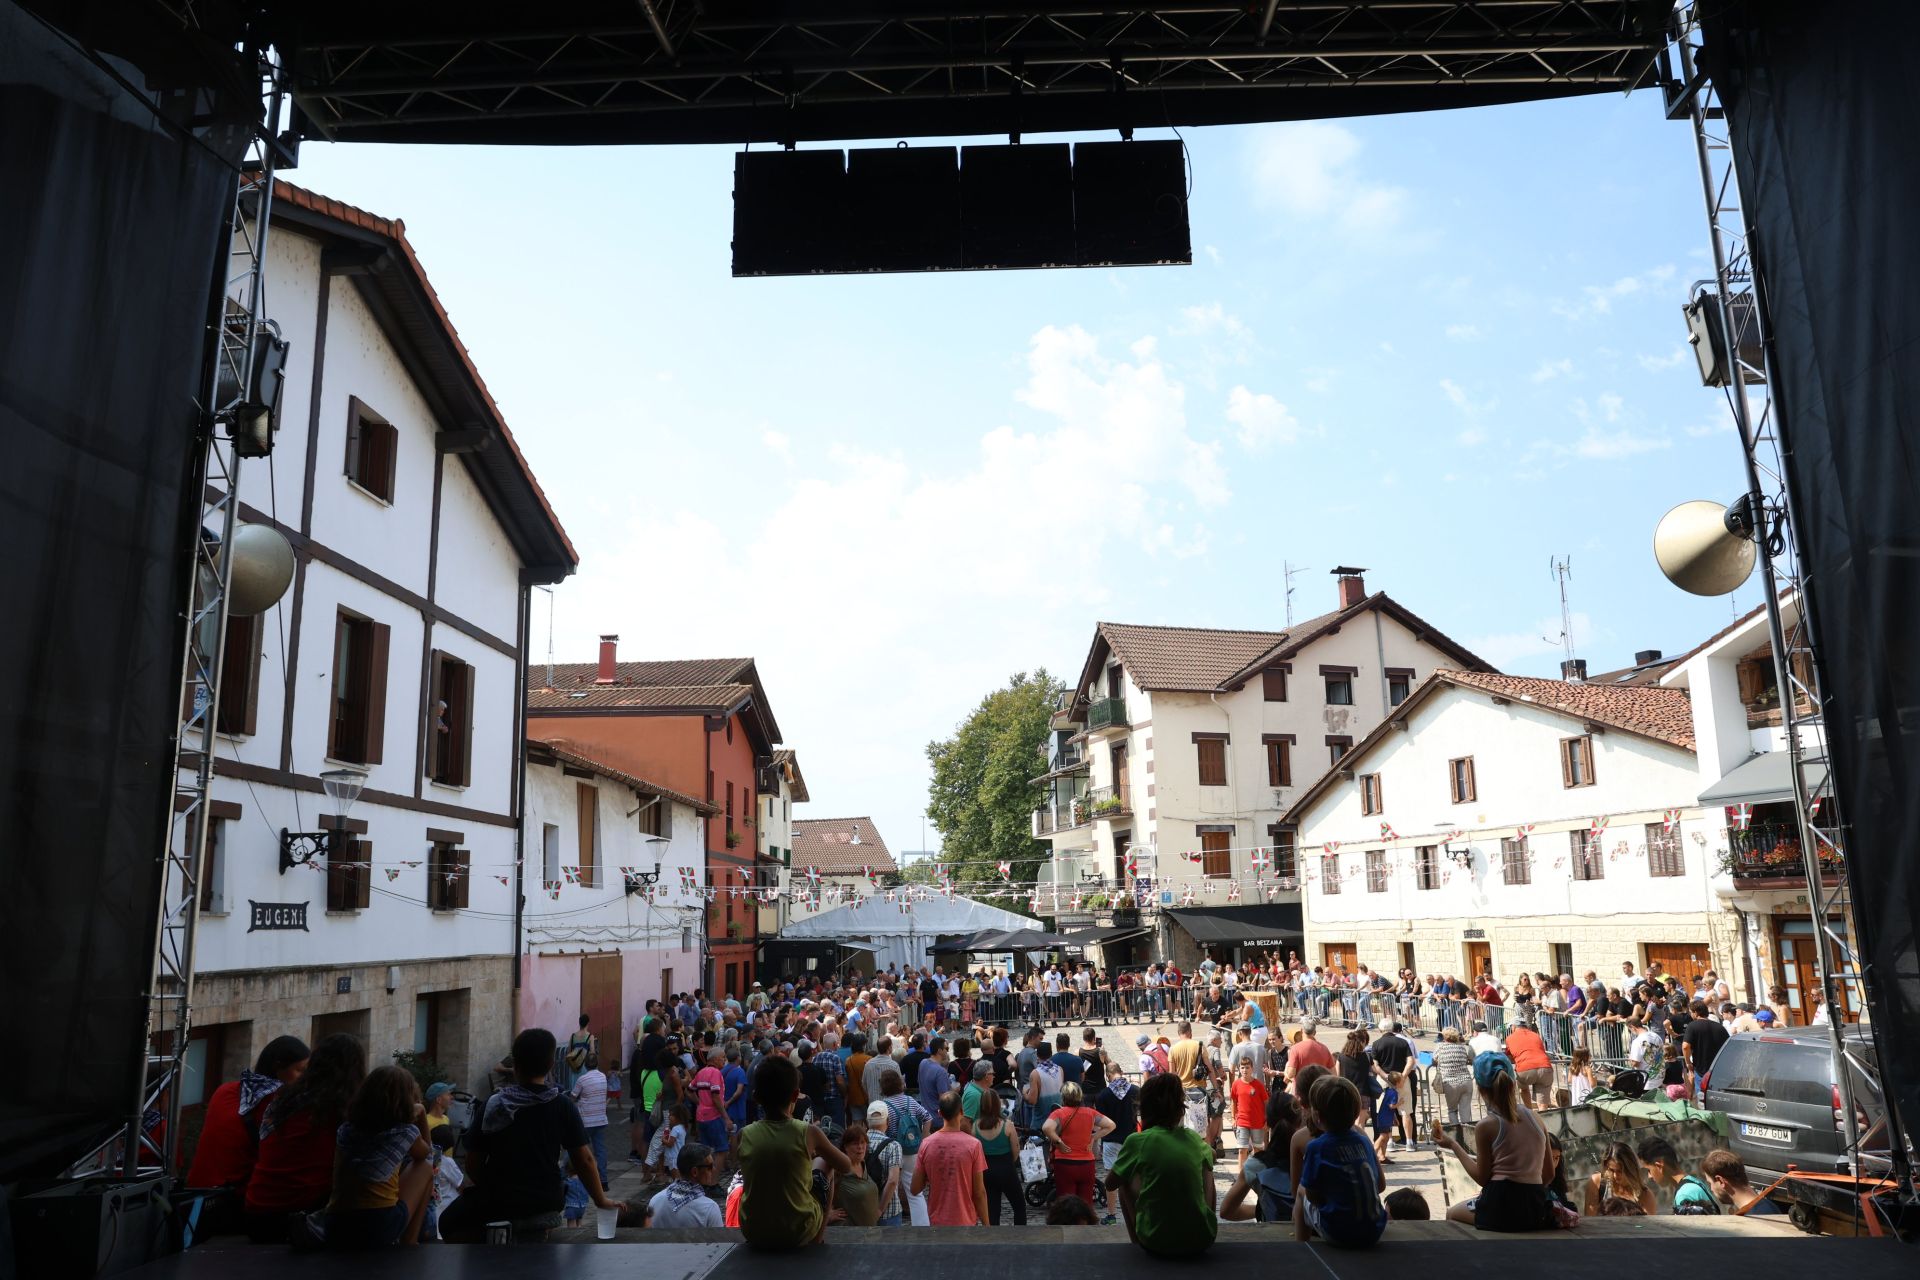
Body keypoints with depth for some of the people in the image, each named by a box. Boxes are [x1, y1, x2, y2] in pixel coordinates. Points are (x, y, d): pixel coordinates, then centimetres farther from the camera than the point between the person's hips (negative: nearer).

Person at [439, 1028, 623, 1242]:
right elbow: (584, 1160, -7)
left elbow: (473, 1165, -3)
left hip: (501, 1201, -2)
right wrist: (601, 1200, 4)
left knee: (449, 1222, 21)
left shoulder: (493, 1105, -8)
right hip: (547, 1202, 2)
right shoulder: (563, 1106, -8)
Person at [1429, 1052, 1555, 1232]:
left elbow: (1482, 1178, -4)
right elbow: (1548, 1175, 9)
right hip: (1536, 1208, 5)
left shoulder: (1485, 1127, -11)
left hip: (1500, 1209, -5)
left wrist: (1453, 1145, 2)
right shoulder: (1536, 1119, 4)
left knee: (1452, 1213, 24)